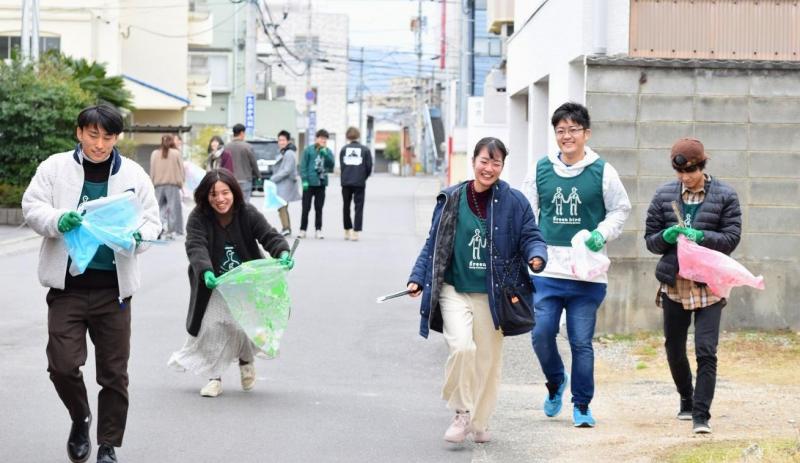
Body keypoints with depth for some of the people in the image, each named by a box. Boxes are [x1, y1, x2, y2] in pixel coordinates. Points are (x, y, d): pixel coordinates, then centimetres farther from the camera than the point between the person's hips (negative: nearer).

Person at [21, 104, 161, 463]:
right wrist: (58, 220, -21)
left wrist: (136, 235, -14)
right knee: (62, 365, -9)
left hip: (113, 288, 1)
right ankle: (80, 419, 21)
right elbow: (32, 207, 0)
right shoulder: (55, 168, 3)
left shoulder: (133, 175, 6)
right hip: (67, 285, -1)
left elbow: (153, 222, 9)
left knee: (114, 372, 5)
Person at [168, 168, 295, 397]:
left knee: (244, 325, -10)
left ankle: (246, 360, 25)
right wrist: (206, 272, -49)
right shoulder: (198, 218, -16)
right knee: (212, 327, -8)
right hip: (214, 285, 0)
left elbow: (269, 236, -18)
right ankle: (214, 377, 11)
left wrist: (283, 253, -41)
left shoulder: (248, 213, -12)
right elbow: (196, 247, -29)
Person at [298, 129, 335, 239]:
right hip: (309, 183, -3)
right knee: (306, 208, 1)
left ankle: (318, 230, 12)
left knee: (319, 208, 7)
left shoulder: (327, 151, 9)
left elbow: (332, 164, -2)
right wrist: (304, 180, -13)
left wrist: (325, 154, -16)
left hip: (322, 183, 3)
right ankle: (303, 230, 7)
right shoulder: (309, 150, -3)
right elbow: (303, 166, -5)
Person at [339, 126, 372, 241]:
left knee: (346, 207, 15)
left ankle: (347, 231, 20)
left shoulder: (344, 149, 1)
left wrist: (344, 178, 13)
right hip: (359, 183, -1)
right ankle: (355, 232, -6)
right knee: (358, 208, 3)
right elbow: (369, 167, -1)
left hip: (346, 182, 1)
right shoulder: (365, 150, -1)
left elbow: (341, 165, -1)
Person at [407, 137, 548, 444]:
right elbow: (433, 244, 11)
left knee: (488, 359, 8)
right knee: (462, 347, -21)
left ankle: (480, 422, 28)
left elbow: (531, 237, 2)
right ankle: (462, 413, -2)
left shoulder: (513, 202, 0)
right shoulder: (451, 199, 3)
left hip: (491, 295, 0)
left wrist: (536, 257, -20)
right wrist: (418, 278, 4)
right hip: (454, 289, 0)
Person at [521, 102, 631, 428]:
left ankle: (582, 405, 15)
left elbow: (620, 210, 9)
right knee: (541, 333, -5)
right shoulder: (540, 170, 6)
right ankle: (555, 381, 24)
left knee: (581, 342, 2)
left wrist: (603, 233, -9)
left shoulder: (602, 172, 0)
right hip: (546, 270, 2)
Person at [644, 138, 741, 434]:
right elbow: (650, 240, 8)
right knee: (674, 351, 13)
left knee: (706, 352, -11)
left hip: (709, 287, -3)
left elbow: (731, 239, -4)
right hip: (674, 285, 3)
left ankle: (701, 415, -7)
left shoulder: (725, 196, -1)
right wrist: (666, 236, -15)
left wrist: (701, 236, -21)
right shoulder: (664, 195, 5)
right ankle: (687, 399, 36)